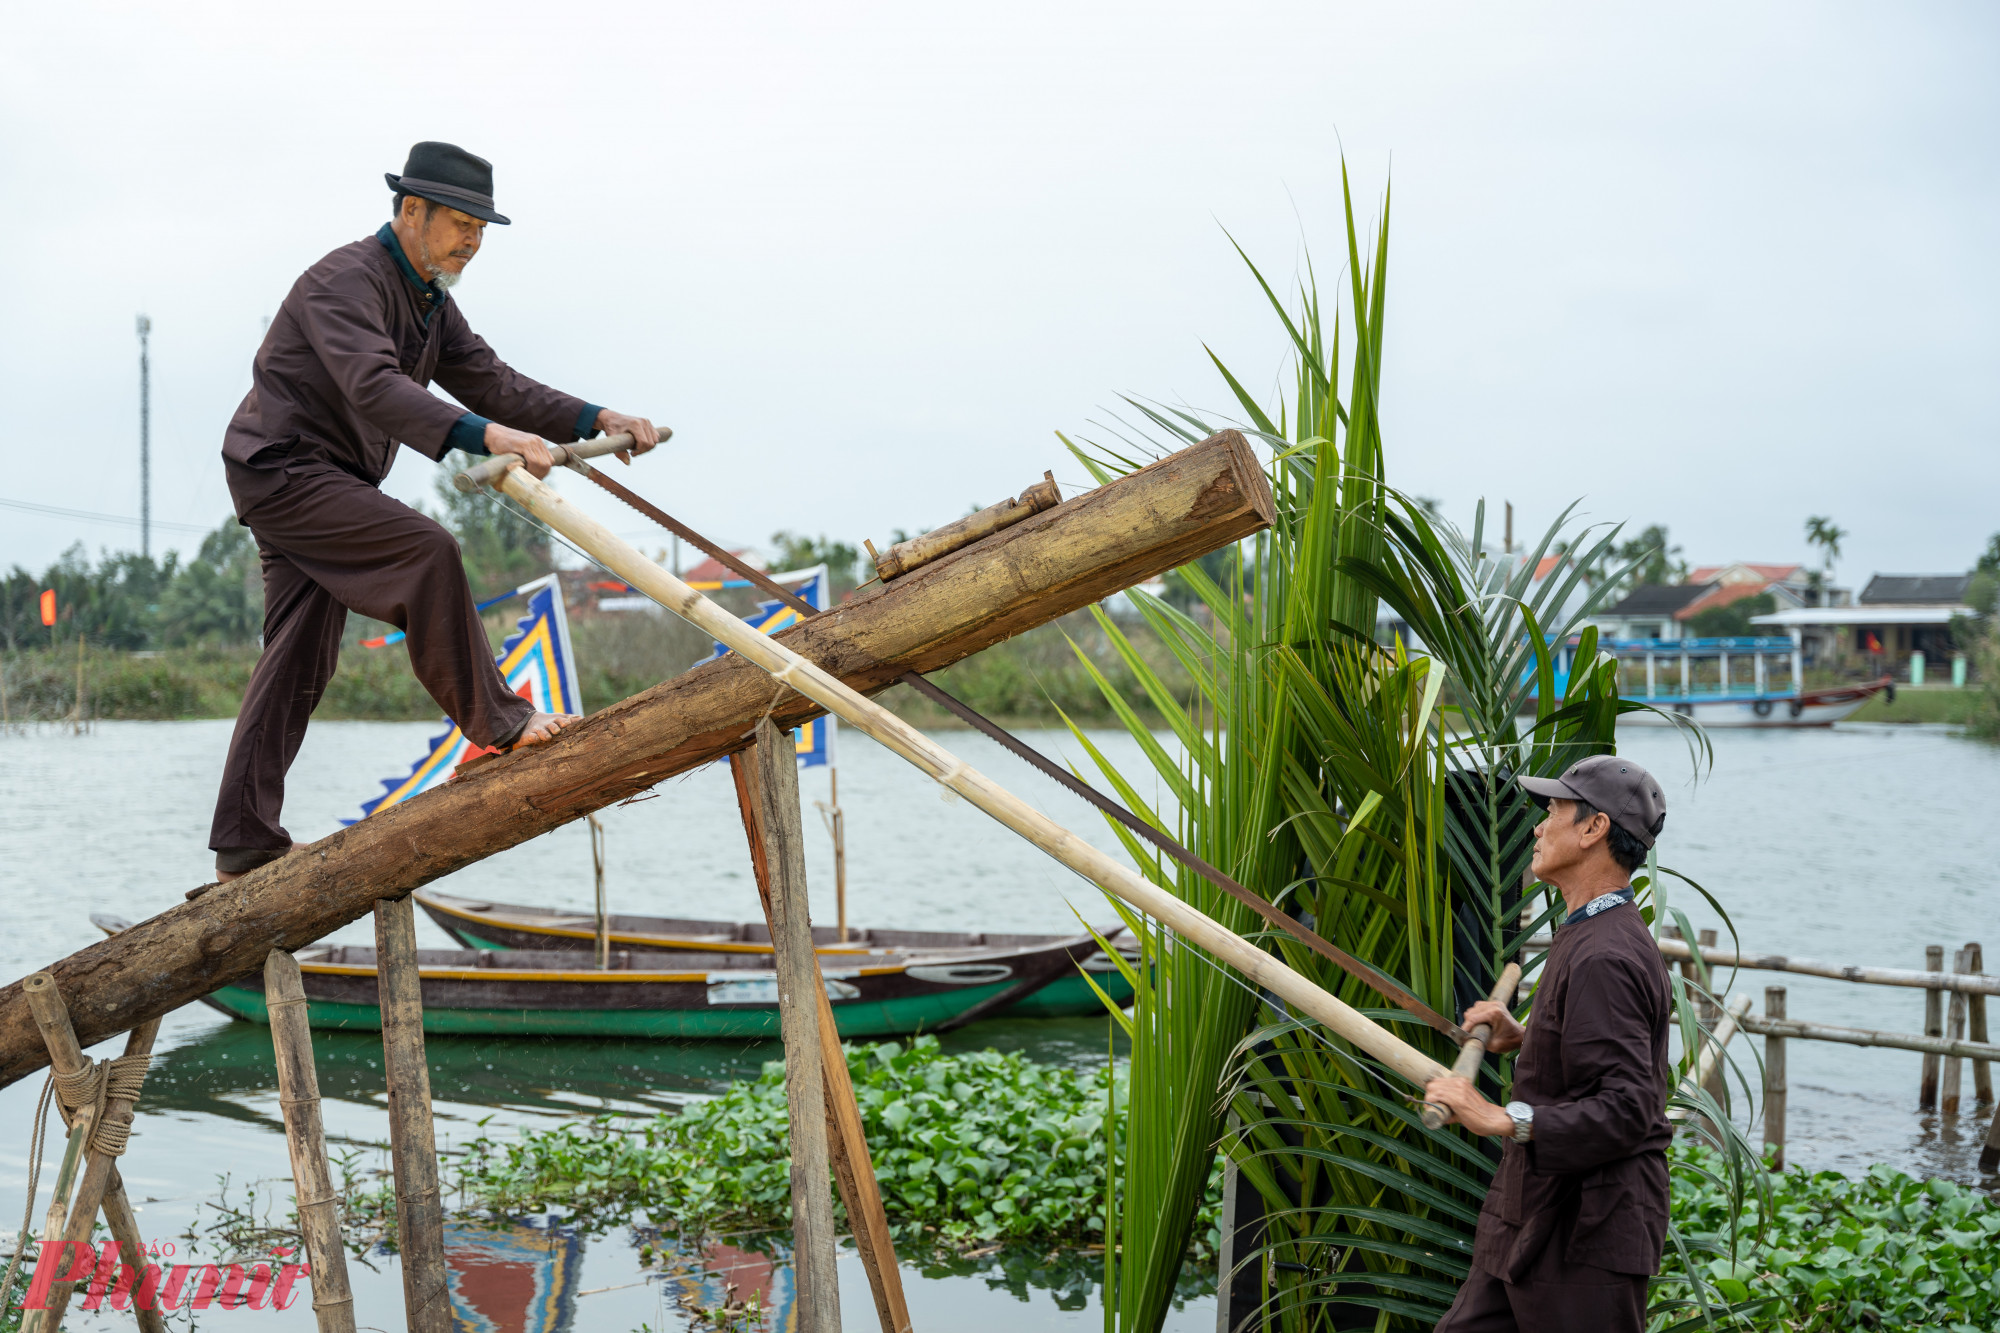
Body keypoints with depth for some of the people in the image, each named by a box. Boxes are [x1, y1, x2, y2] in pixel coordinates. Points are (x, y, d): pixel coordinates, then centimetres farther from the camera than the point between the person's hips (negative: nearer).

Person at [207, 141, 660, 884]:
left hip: (326, 482, 10)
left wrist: (596, 421, -7)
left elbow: (491, 383, 7)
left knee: (300, 657, 6)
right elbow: (375, 388, -35)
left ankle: (244, 848, 7)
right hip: (283, 467, -10)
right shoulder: (347, 281, -19)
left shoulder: (429, 301, 13)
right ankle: (493, 725, -17)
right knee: (424, 551, -24)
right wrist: (488, 436, -49)